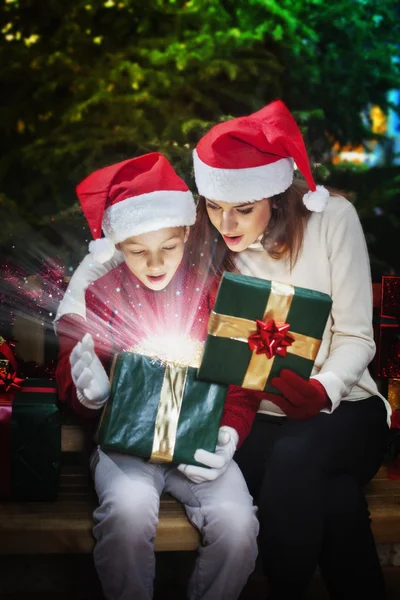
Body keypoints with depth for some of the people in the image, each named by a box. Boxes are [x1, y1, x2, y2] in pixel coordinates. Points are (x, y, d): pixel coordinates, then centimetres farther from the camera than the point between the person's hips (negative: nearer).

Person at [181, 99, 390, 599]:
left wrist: (322, 390, -26)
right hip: (257, 417, 1)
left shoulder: (332, 218, -5)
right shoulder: (206, 243, 1)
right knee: (334, 499, -31)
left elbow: (355, 337, -6)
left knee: (295, 457, -35)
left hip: (341, 407, 0)